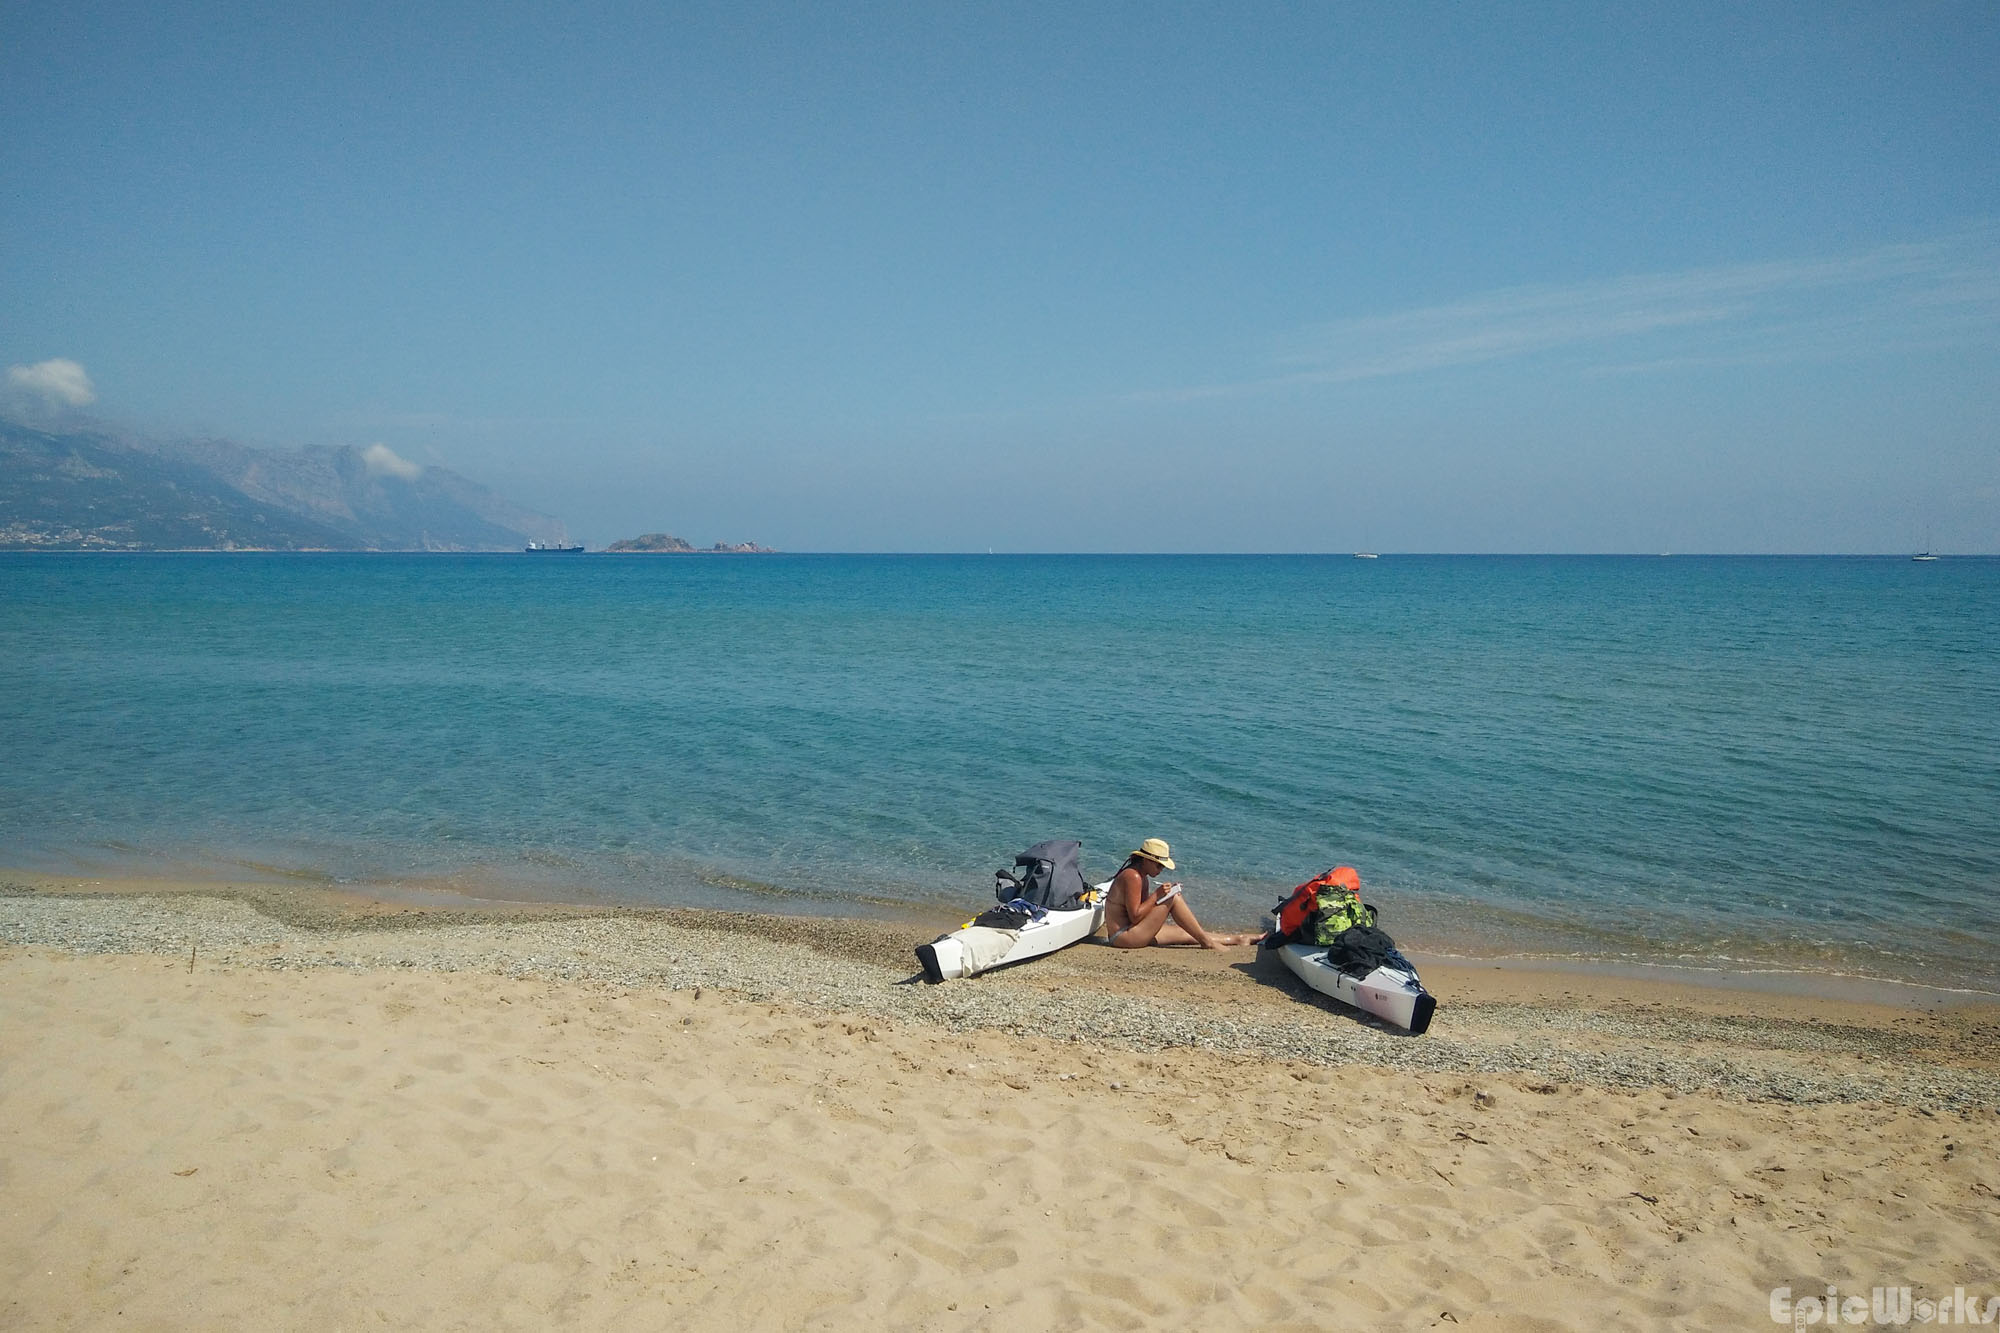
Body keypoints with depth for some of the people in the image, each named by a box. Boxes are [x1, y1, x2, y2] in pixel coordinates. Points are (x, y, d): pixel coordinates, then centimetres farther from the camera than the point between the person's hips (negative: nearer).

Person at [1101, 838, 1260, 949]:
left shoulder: (1143, 877, 14)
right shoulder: (1133, 877, -18)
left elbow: (1144, 910, 11)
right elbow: (1135, 916, -22)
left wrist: (1159, 895, -2)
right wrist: (1156, 895, -18)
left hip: (1136, 933, 10)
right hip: (1123, 935, -10)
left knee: (1187, 935, 12)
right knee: (1173, 897, -16)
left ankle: (1238, 939, 24)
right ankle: (1207, 942, -8)